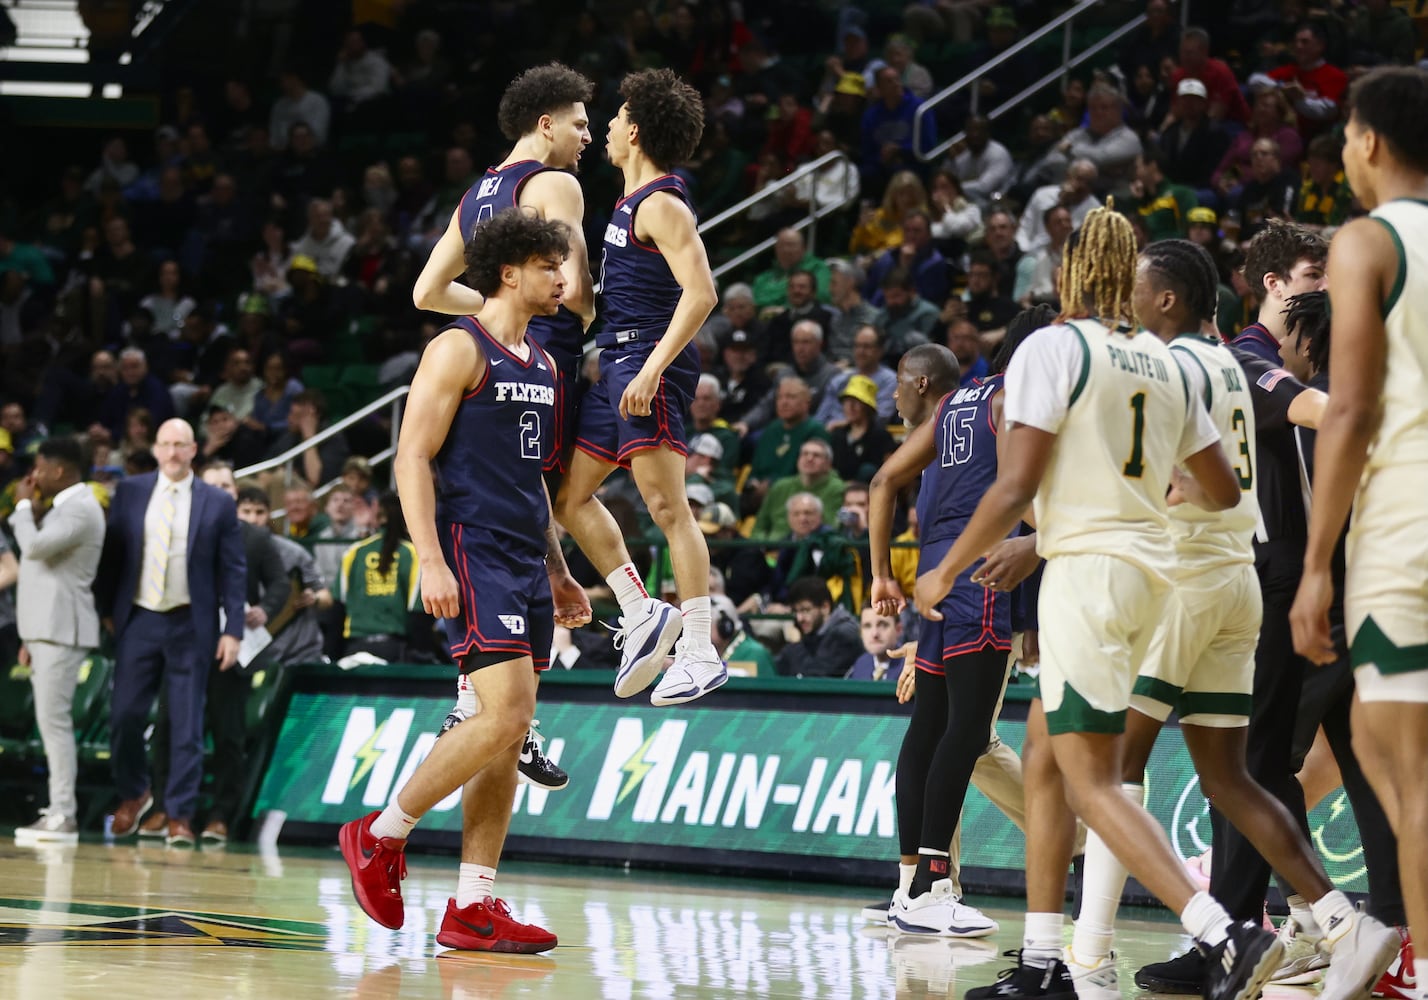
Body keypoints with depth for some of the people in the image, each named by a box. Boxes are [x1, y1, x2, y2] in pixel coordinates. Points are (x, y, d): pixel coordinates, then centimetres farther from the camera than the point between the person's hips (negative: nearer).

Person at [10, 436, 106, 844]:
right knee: (51, 722, 10)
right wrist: (30, 637, 21)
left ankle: (63, 816, -13)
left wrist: (24, 505, -9)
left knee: (53, 719, -12)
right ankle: (57, 809, 12)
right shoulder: (64, 507, 20)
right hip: (46, 628, 10)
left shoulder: (81, 510, -13)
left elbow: (35, 545, -27)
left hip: (60, 630, -10)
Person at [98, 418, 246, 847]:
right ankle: (133, 794, 23)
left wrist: (233, 630, -5)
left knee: (186, 726, -1)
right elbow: (112, 553, 8)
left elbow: (233, 571, 1)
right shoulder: (130, 492, 6)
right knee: (125, 715, -1)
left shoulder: (218, 503, 1)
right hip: (138, 619, 1)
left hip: (190, 626, -1)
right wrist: (105, 611, 3)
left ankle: (180, 816, 6)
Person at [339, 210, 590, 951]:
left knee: (510, 736, 4)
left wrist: (558, 574, 22)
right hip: (473, 553, -9)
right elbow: (412, 458, -12)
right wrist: (430, 559, -22)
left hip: (525, 562, 9)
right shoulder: (460, 349, -7)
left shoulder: (542, 366, 18)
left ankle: (472, 907, 5)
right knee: (505, 716, -19)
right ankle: (380, 835, -2)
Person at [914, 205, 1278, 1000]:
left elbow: (1016, 486, -14)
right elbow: (1225, 492, 18)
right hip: (1151, 568, 8)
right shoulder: (1165, 362, 13)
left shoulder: (1054, 347, -7)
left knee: (1091, 780, -8)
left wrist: (947, 573, -3)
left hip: (1089, 568, -8)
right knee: (1044, 754, 17)